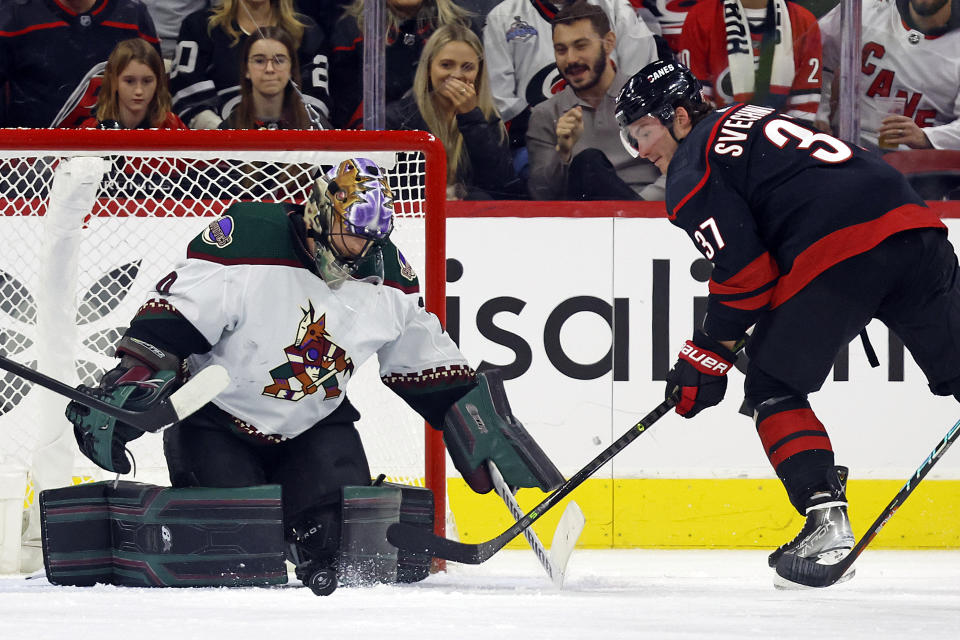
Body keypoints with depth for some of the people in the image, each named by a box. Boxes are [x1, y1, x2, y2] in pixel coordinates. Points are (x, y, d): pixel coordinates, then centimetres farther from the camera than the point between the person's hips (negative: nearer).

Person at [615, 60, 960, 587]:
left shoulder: (691, 173, 6)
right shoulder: (746, 120, 31)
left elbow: (745, 272, -3)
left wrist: (708, 356, 7)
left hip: (837, 256, -7)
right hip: (912, 224, 7)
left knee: (772, 388, 8)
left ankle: (824, 514, -4)